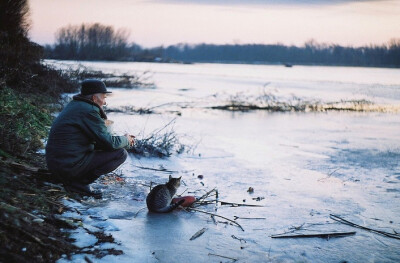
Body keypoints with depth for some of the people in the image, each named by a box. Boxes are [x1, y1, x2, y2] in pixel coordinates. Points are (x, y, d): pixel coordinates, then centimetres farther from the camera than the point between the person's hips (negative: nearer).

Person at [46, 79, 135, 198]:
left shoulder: (74, 105, 16)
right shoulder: (89, 111, -15)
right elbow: (110, 143, -13)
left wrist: (123, 140, 19)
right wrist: (126, 140, 8)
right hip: (70, 165, -10)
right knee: (121, 153, -7)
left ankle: (71, 179, 11)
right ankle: (79, 183, -7)